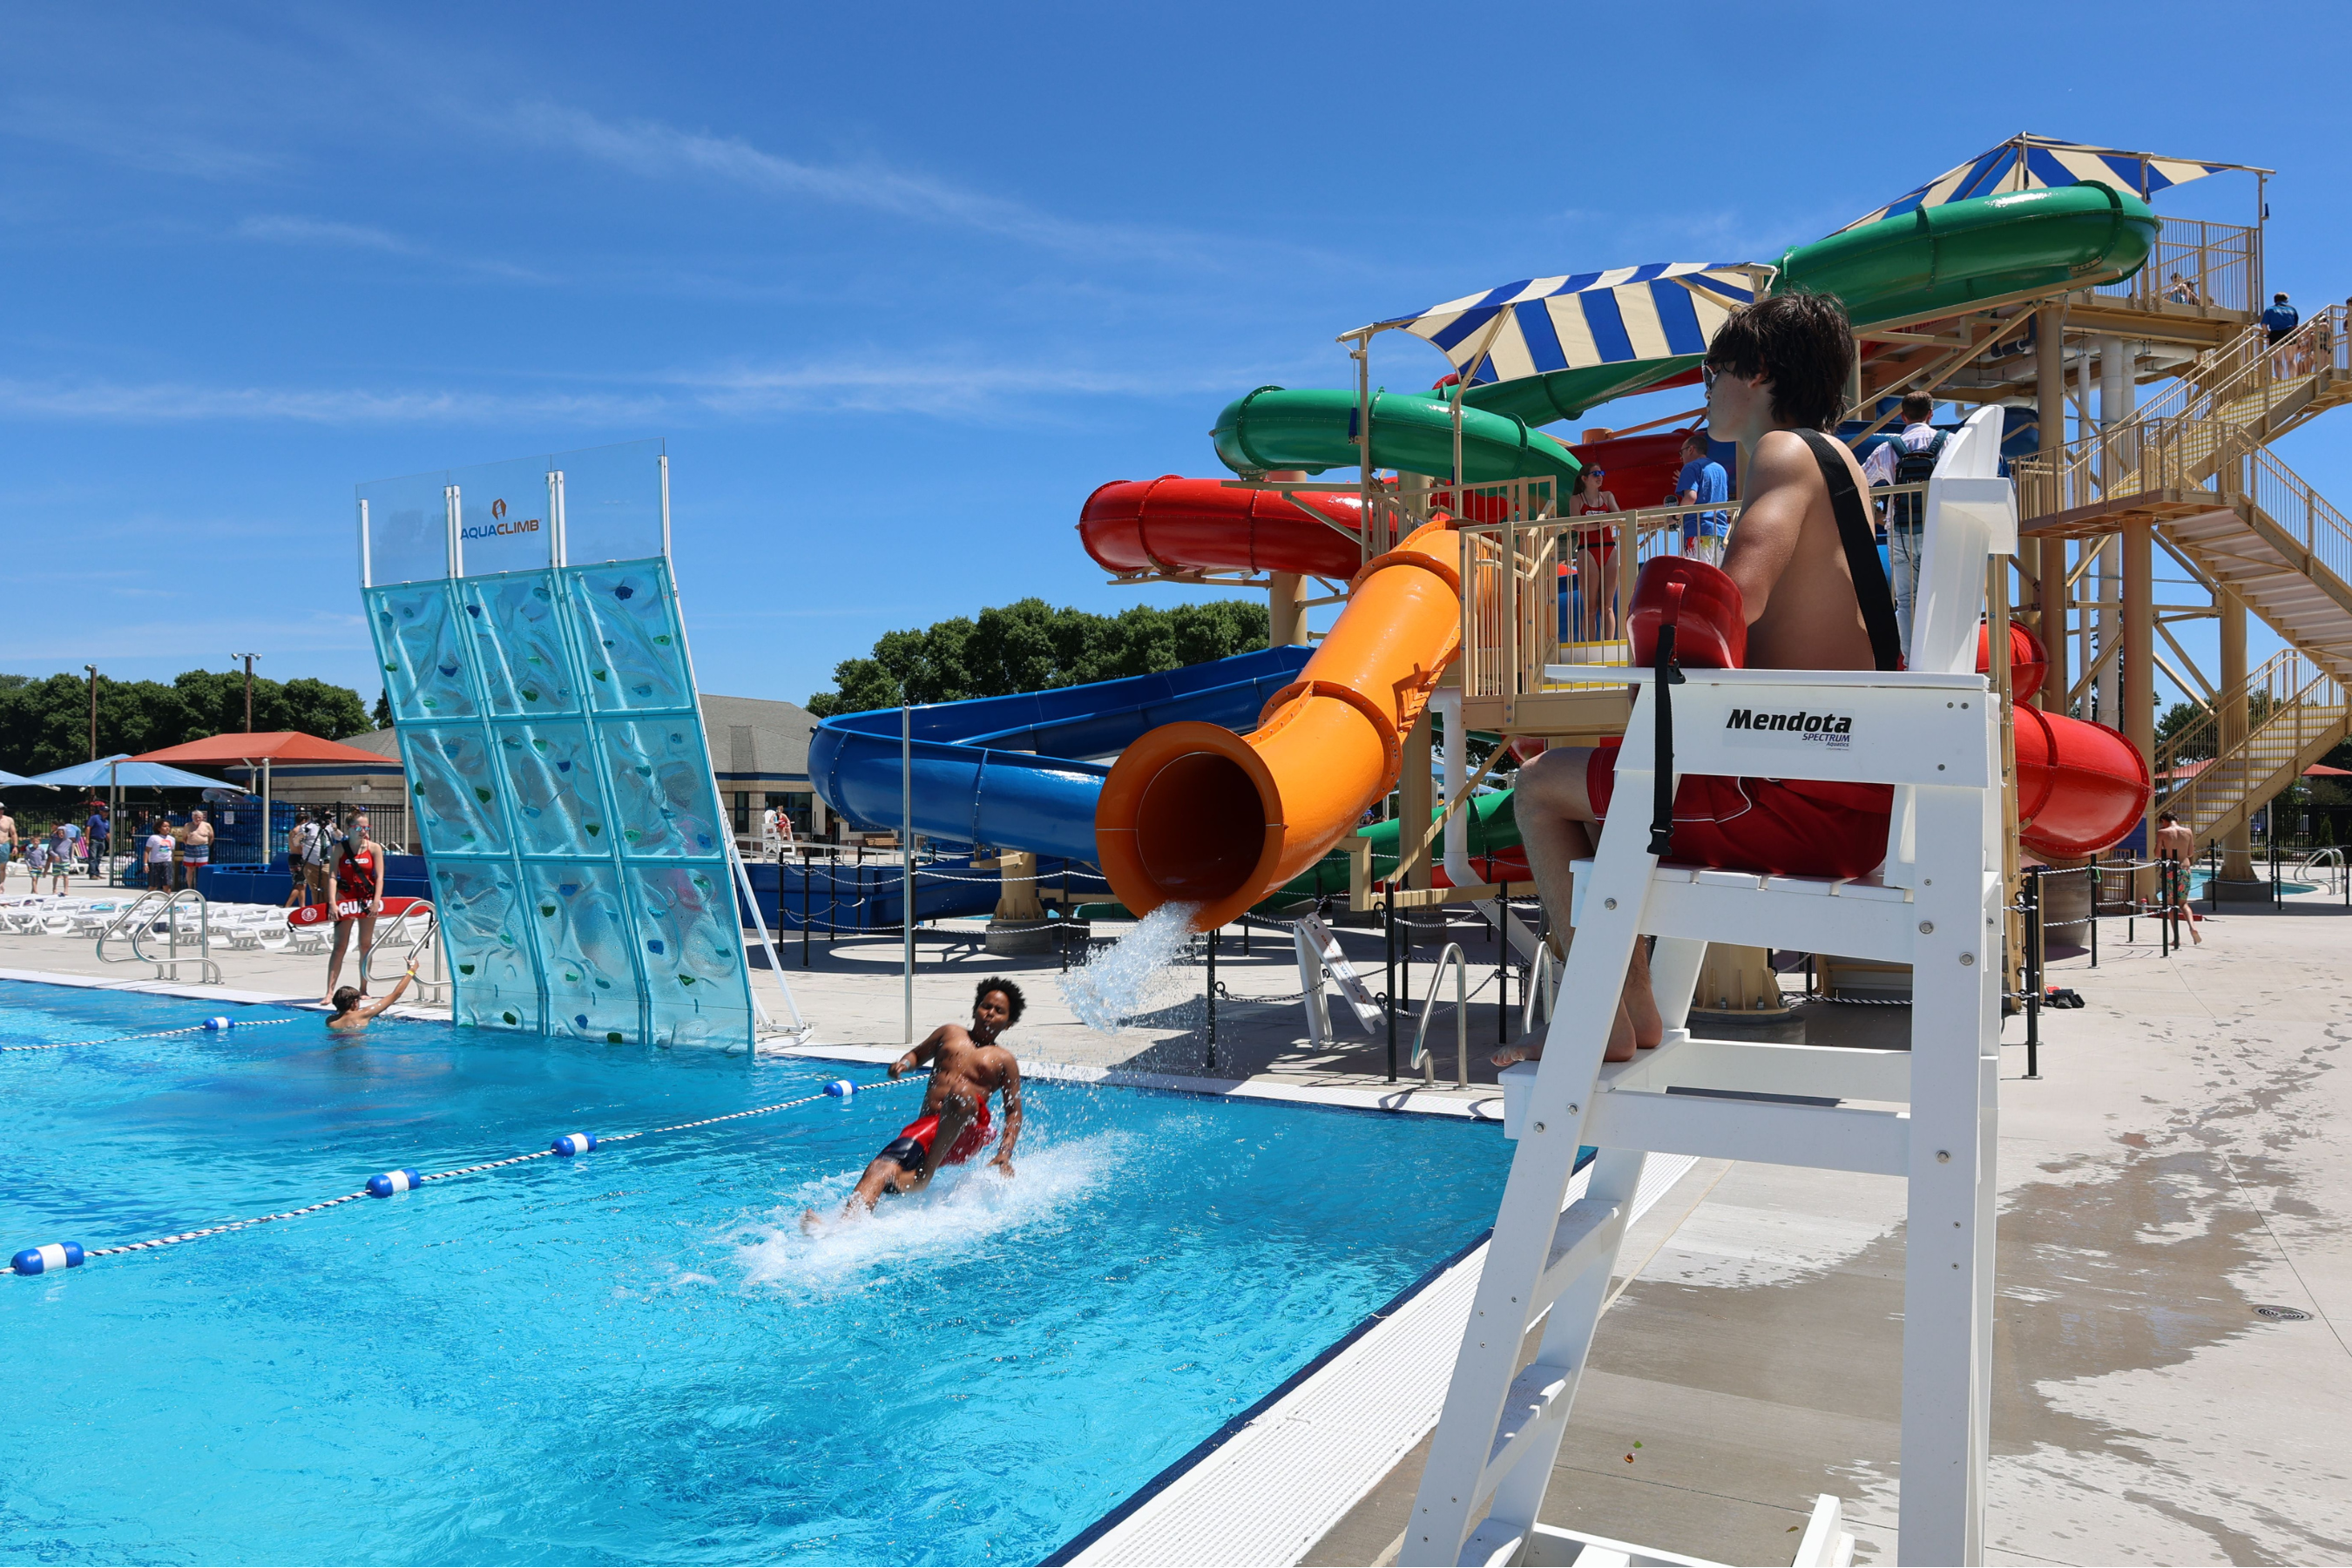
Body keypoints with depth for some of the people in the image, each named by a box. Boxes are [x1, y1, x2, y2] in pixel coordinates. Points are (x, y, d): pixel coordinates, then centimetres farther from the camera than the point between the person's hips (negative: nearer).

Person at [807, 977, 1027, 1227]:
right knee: (881, 1168, -27)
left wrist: (1005, 1154, -3)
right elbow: (917, 1054, 39)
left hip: (965, 1133, -3)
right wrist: (904, 1063, 14)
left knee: (962, 1092, -38)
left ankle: (926, 1172, -31)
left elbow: (1014, 1112, 13)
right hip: (923, 1127, 3)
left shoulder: (1004, 1061, 19)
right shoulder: (950, 1033, 27)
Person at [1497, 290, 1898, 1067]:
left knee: (1544, 786, 2)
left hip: (1803, 799, -10)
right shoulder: (1838, 458, 19)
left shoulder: (1784, 451, -10)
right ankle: (1636, 1014, 25)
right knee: (1602, 777, 26)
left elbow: (1737, 596, -27)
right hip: (1861, 800, 10)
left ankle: (1609, 1026, 4)